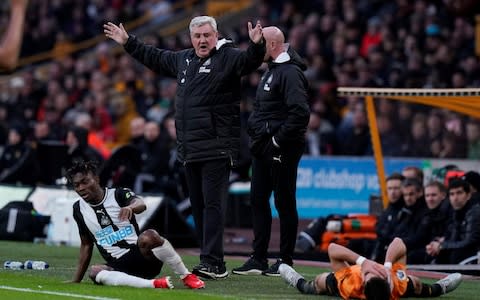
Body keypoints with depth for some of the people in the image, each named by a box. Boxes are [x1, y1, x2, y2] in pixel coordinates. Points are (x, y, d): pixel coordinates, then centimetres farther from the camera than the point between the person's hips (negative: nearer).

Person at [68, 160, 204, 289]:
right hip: (119, 268, 3)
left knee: (148, 237, -37)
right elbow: (86, 245, 21)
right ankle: (153, 283, -40)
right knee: (95, 272, -31)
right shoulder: (79, 209, 12)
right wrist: (76, 281, 20)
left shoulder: (119, 195, -1)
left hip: (142, 255, -3)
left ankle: (187, 276, -22)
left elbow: (141, 204, -24)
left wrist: (130, 207, -49)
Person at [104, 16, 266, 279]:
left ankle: (213, 262, -14)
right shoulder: (183, 60, 18)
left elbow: (249, 60, -24)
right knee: (198, 206, 10)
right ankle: (210, 263, 16)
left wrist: (256, 45, -44)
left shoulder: (228, 57, -4)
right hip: (189, 149, 8)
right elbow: (154, 58, 35)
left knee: (213, 205, -11)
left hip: (216, 149, -8)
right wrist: (128, 43, 39)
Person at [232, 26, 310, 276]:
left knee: (284, 203, -2)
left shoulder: (290, 73, -15)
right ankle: (259, 260, 16)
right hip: (263, 147, 10)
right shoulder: (271, 70, 17)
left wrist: (279, 140, -20)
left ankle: (285, 262, 4)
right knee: (258, 200, 10)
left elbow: (300, 113, -25)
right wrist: (255, 130, 13)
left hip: (281, 150, -10)